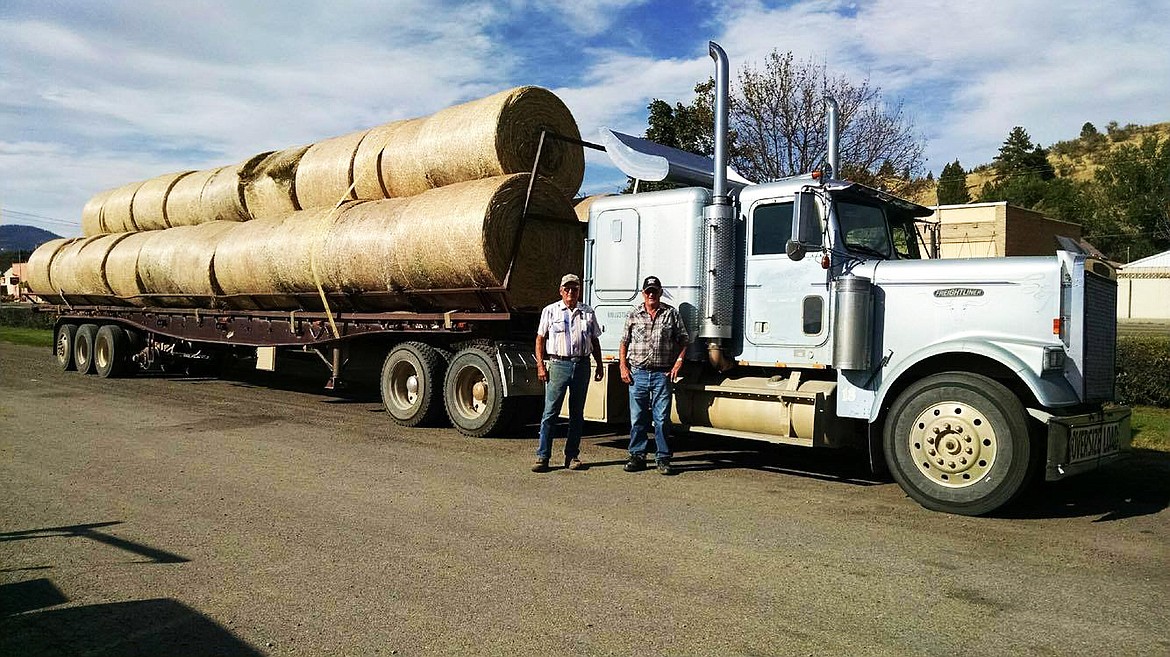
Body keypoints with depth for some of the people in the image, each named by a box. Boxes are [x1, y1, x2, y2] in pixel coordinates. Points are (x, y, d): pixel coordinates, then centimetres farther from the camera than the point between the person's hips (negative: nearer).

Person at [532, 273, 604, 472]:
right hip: (558, 364, -3)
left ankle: (572, 456, 16)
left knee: (577, 414, 8)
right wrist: (540, 365, -5)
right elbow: (540, 339, 5)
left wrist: (599, 366, 11)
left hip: (582, 365, 3)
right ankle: (542, 456, 0)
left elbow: (594, 341, 17)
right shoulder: (550, 311, 5)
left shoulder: (588, 312, 12)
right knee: (550, 412, -5)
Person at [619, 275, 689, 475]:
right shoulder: (634, 315, 8)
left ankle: (663, 458, 8)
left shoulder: (671, 314, 6)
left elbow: (684, 340, 10)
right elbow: (624, 343, 13)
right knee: (637, 418, 6)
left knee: (662, 418, -1)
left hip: (662, 374, -1)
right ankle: (637, 456, 16)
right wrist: (623, 366, 3)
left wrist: (678, 362, -2)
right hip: (637, 373, 1)